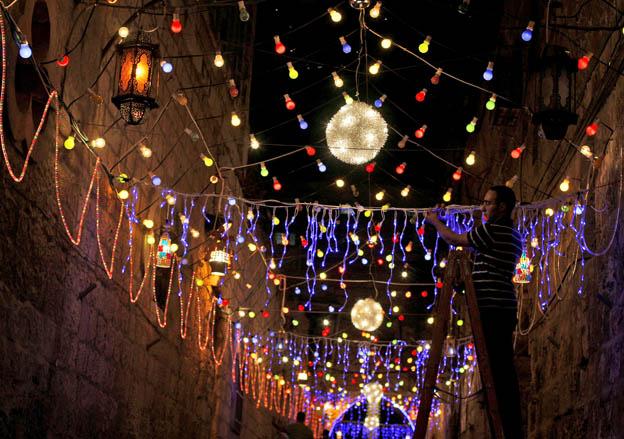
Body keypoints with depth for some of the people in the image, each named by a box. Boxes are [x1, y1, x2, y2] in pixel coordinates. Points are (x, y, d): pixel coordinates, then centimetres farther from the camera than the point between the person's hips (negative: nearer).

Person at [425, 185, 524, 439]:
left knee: (498, 370, -12)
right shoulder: (512, 235, 21)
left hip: (492, 309, -10)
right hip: (504, 308, 10)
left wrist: (435, 221, 16)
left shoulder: (494, 230, -8)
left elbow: (454, 240, 1)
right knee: (503, 370, 8)